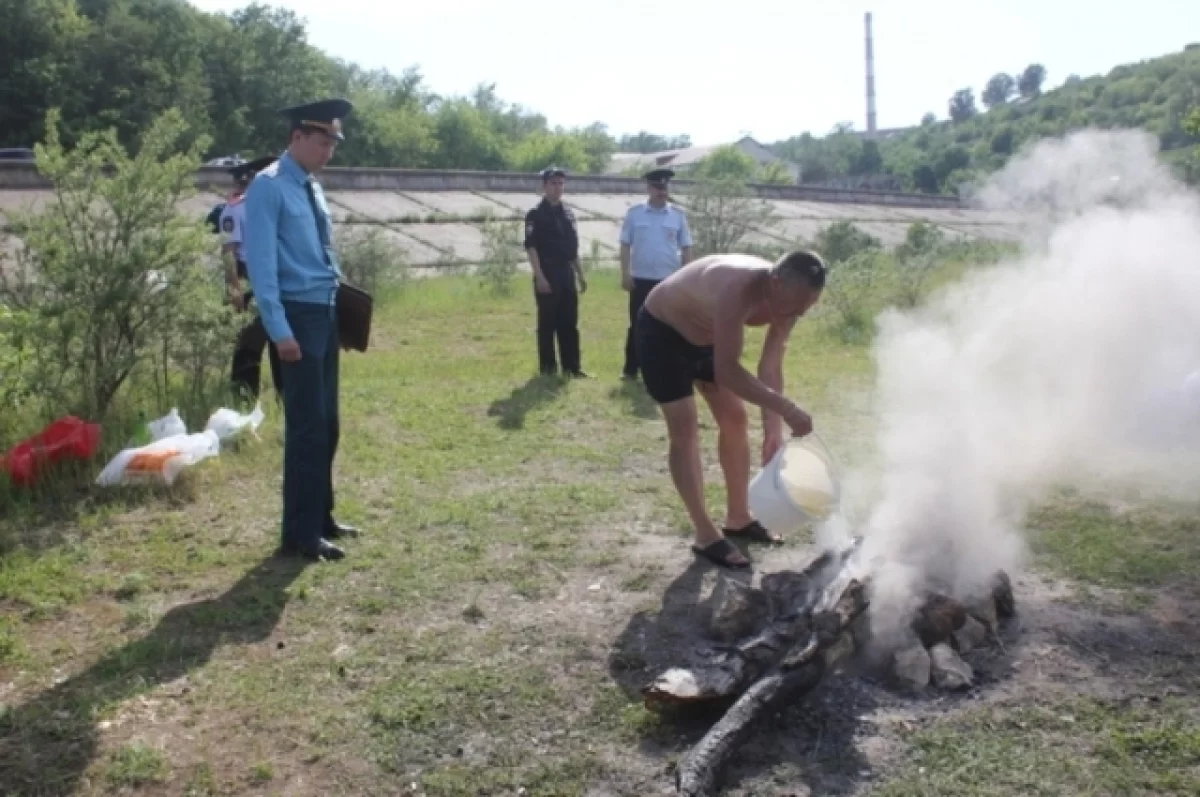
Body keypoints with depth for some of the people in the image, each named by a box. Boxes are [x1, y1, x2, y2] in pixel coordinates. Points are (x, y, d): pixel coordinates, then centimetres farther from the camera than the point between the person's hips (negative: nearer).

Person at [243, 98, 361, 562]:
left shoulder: (312, 186, 15)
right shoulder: (269, 187, -11)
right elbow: (260, 261, -16)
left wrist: (340, 302, 15)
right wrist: (279, 329, -21)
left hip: (326, 313, 9)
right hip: (298, 315, -9)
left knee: (326, 423, 15)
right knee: (306, 425, -4)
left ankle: (321, 517, 28)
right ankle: (301, 534, 6)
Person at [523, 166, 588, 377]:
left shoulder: (569, 213, 14)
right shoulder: (536, 214, -6)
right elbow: (531, 247, -12)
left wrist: (580, 274, 15)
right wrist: (540, 277, -19)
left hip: (566, 274, 6)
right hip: (547, 274, -6)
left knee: (569, 322, 8)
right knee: (547, 322, -1)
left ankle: (572, 366, 14)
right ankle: (547, 366, 7)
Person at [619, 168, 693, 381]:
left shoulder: (678, 214, 2)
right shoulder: (634, 213, 0)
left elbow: (686, 248, 5)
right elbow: (625, 245, 1)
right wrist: (625, 274, -6)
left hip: (670, 280, 1)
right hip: (641, 279, -1)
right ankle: (630, 369, 12)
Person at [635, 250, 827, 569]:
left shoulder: (786, 297, -18)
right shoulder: (738, 289, -42)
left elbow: (771, 367, -10)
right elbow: (727, 371, -46)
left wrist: (773, 428, -16)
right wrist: (786, 408, -50)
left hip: (706, 335, 8)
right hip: (662, 331, -8)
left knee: (735, 420, 8)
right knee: (685, 429, -12)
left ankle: (738, 517, 22)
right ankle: (706, 536, -5)